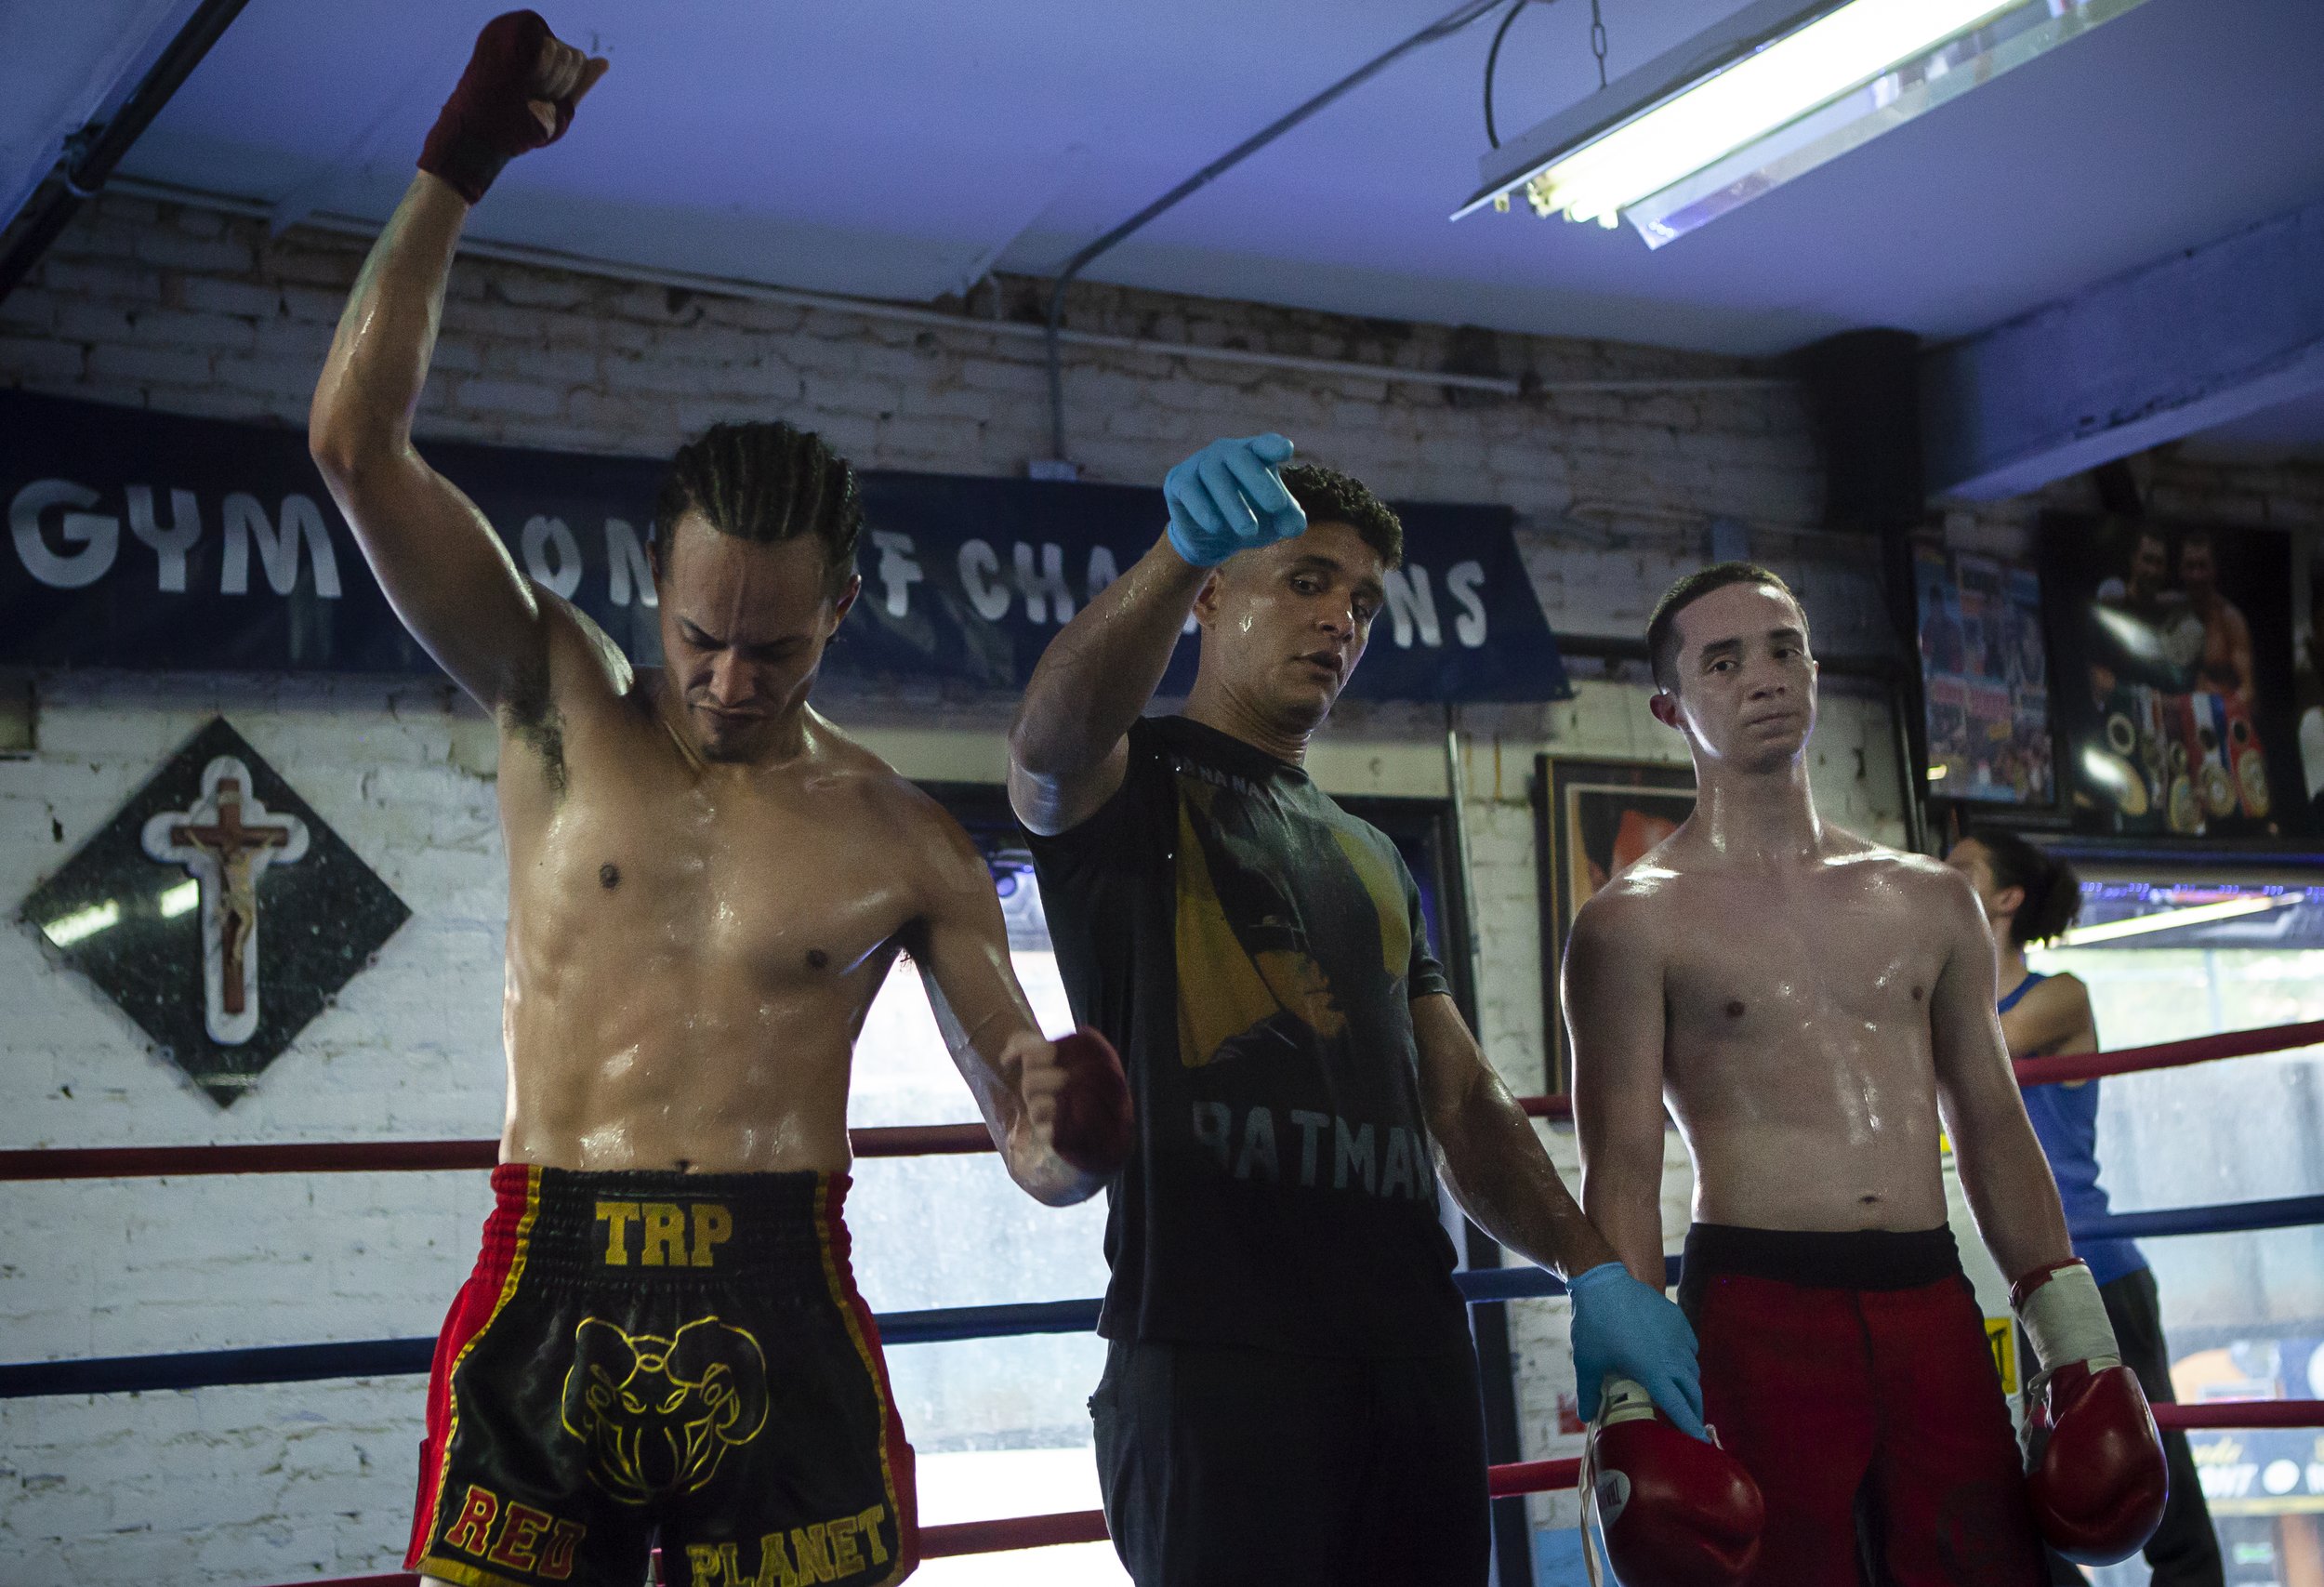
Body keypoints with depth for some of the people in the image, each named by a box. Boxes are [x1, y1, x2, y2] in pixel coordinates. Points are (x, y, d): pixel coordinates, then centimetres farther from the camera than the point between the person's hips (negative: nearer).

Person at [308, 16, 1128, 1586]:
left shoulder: (906, 848, 4)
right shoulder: (562, 704, 5)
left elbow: (1041, 1160, 7)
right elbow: (357, 441, -2)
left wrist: (1068, 1129, -18)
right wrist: (458, 166, -7)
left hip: (780, 1319, 0)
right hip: (547, 1297, 0)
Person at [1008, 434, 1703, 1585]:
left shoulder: (1373, 861, 24)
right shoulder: (1128, 786, 5)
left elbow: (1465, 1104, 20)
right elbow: (1049, 742, -21)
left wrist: (1593, 1268, 3)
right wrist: (1183, 547, -39)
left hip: (1416, 1355, 6)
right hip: (1216, 1352, -6)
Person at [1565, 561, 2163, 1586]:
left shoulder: (1933, 902, 16)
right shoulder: (1633, 924, 2)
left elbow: (1994, 1129, 17)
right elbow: (1621, 1167, -4)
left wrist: (2075, 1343, 10)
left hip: (1935, 1308, 4)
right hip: (1756, 1312, -4)